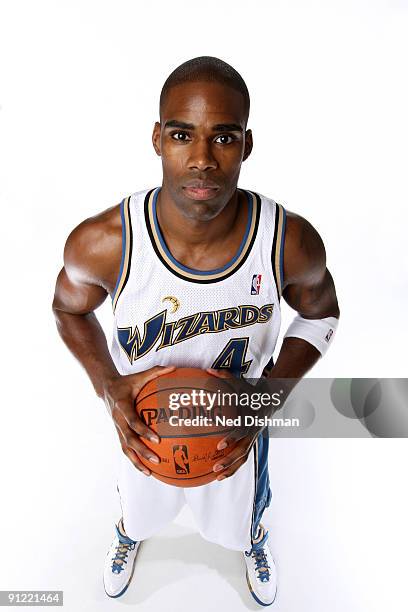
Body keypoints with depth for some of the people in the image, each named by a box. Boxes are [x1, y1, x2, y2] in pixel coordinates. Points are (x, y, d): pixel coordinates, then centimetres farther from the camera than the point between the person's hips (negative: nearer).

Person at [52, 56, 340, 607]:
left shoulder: (292, 242, -30)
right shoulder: (101, 244, -32)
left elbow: (321, 314, -8)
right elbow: (70, 308, -8)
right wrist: (109, 386, -25)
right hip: (144, 430, 0)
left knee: (240, 520, 33)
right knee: (140, 507, 34)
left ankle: (254, 541, 74)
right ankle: (130, 533, 76)